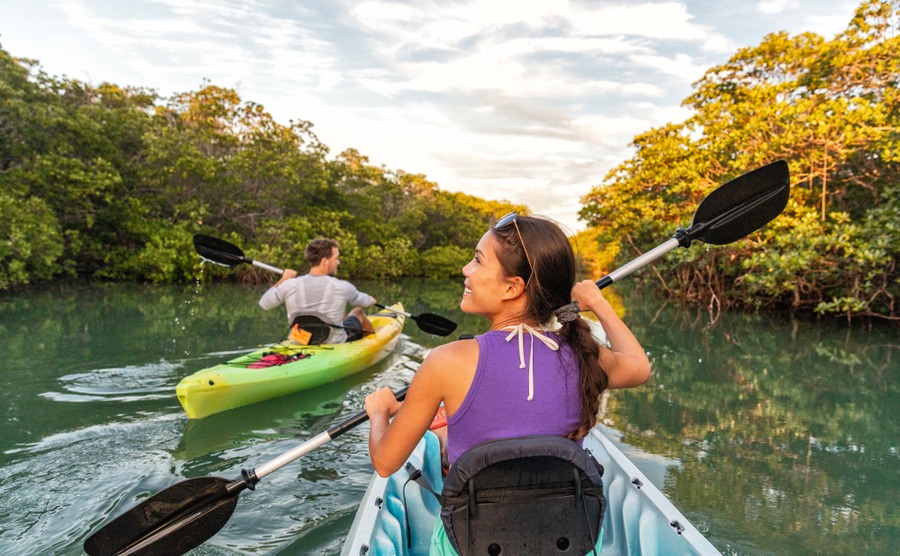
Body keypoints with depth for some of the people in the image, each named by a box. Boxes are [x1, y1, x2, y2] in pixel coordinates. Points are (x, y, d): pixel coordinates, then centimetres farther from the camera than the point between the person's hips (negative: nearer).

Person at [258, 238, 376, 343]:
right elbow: (365, 302, 1)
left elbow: (264, 304, 3)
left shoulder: (289, 286, -15)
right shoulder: (342, 287, -20)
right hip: (336, 345, -3)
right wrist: (371, 300, 26)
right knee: (358, 312, 24)